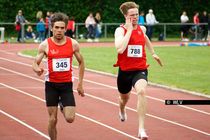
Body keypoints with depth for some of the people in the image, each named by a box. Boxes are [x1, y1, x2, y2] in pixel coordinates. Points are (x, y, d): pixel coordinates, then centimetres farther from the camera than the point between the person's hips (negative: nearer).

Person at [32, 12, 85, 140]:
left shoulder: (73, 44, -4)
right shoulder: (45, 45, -6)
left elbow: (81, 63, 9)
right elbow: (35, 63, -2)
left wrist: (80, 84, 5)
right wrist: (37, 69, -27)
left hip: (67, 84, 1)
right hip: (51, 85, 0)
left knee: (70, 119, -7)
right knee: (53, 120, 0)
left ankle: (63, 106, 27)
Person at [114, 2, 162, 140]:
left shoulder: (142, 29, 2)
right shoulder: (120, 30, -12)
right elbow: (120, 49, -31)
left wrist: (153, 53, 34)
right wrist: (129, 30, -25)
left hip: (140, 69, 1)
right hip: (125, 71, -1)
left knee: (141, 91, -30)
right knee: (124, 97, 23)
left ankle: (141, 129, -31)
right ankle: (122, 110, 64)